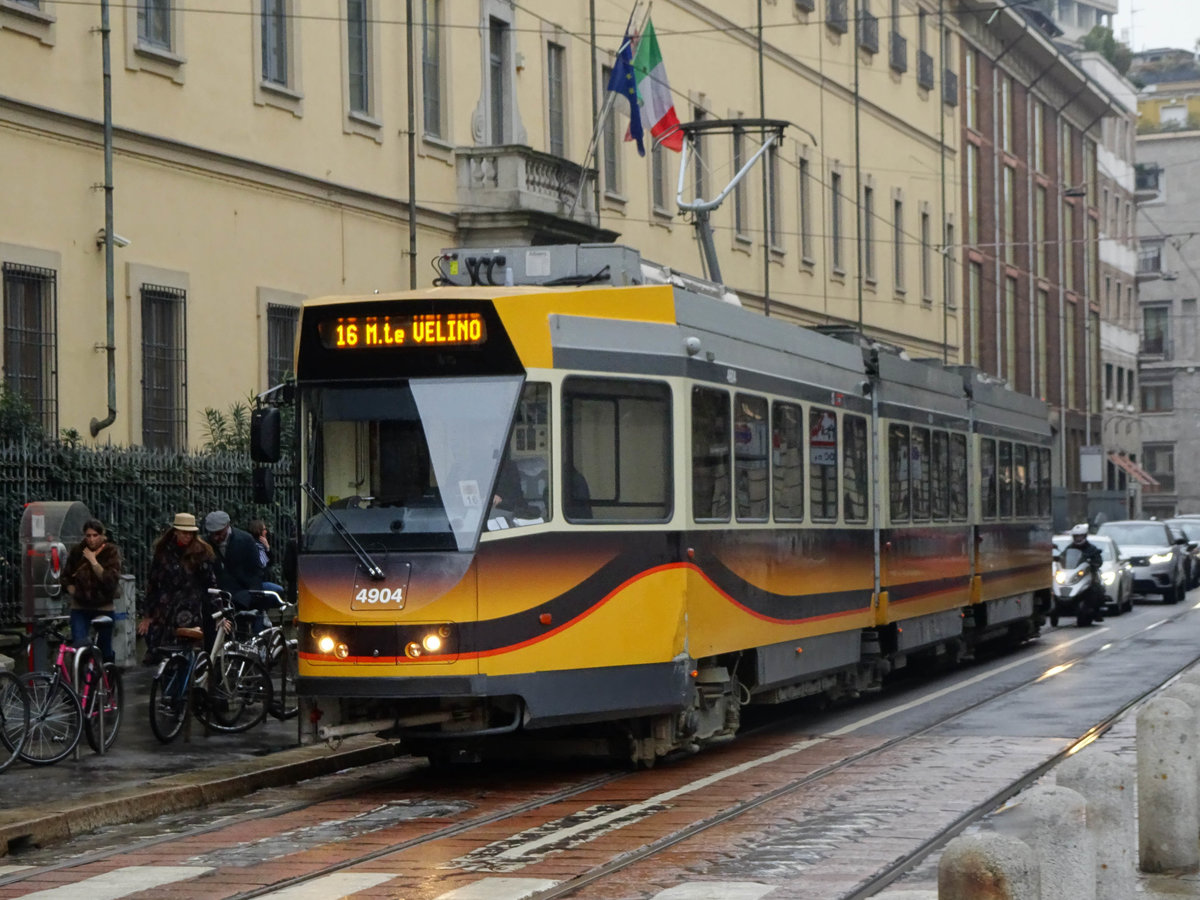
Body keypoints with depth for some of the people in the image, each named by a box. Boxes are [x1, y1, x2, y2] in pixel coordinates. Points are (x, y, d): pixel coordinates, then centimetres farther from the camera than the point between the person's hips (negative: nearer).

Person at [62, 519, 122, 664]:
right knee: (79, 646, -16)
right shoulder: (77, 551, 1)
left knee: (105, 649, 8)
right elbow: (66, 576, 16)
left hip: (104, 608, -1)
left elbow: (111, 580, -19)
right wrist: (73, 591, 1)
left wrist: (93, 561, -20)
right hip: (80, 607, 1)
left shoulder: (111, 552, -5)